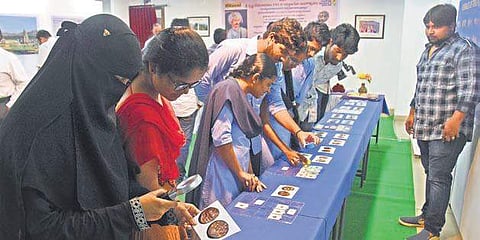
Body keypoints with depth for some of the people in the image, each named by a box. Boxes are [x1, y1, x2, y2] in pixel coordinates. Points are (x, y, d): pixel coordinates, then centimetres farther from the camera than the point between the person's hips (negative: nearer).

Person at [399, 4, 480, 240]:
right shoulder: (428, 50, 18)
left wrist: (456, 119, -23)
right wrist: (412, 113, 25)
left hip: (447, 129, -8)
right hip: (424, 127, 8)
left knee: (438, 178, -4)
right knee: (431, 174, 17)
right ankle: (427, 215, 30)